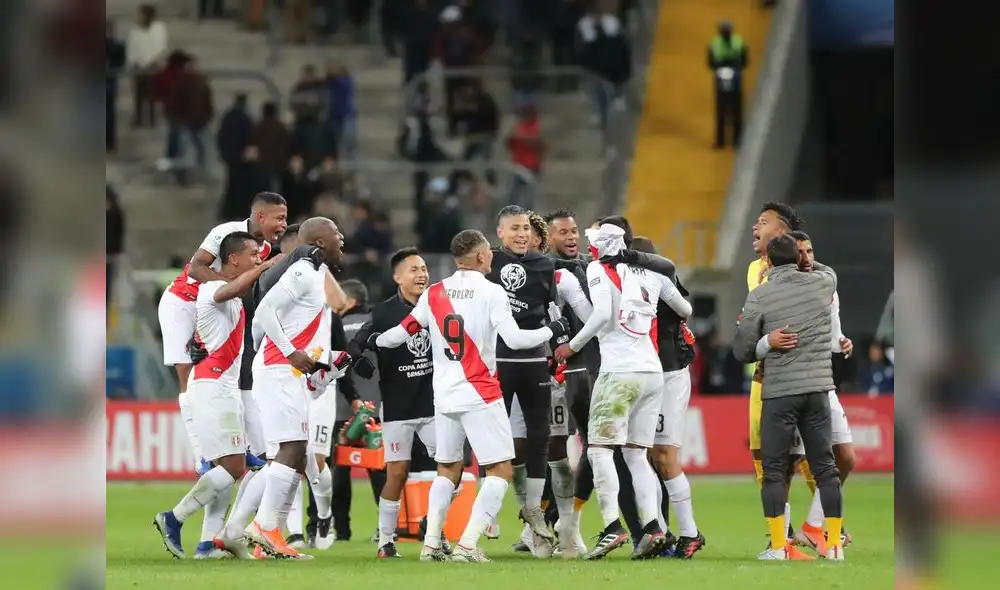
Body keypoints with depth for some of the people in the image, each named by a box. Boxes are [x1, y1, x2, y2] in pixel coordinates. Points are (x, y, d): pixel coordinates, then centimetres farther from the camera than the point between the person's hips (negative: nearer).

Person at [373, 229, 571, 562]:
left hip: (444, 394, 6)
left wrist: (374, 341, 31)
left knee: (447, 469, 19)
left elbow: (402, 333, 10)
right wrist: (552, 331, -2)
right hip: (480, 396, -6)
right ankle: (468, 545, -10)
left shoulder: (434, 294, 5)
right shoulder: (491, 293, -9)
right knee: (500, 470, 1)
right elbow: (514, 339, -17)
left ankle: (431, 544, 11)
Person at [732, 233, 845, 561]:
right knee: (825, 467, 8)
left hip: (779, 393, -3)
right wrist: (803, 262, 41)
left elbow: (741, 351, -2)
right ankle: (835, 545, 6)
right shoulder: (820, 283, 4)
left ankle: (778, 547, 0)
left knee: (774, 469, 5)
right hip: (818, 389, 3)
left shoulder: (759, 296, -4)